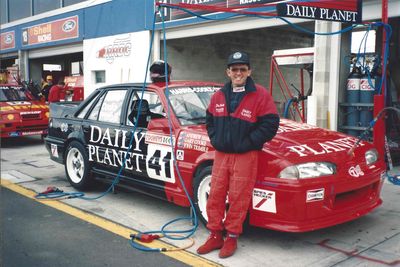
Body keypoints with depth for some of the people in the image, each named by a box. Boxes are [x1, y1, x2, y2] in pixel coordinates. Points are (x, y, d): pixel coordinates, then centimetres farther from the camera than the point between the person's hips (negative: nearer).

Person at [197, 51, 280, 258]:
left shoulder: (260, 95, -6)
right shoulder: (219, 96, 10)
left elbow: (270, 124, -11)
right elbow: (210, 120, 23)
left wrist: (248, 143, -13)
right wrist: (214, 139, 8)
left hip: (245, 156, -5)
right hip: (221, 154, 5)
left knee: (238, 198, -1)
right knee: (215, 195, 7)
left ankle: (231, 237, 15)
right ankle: (215, 235, 21)